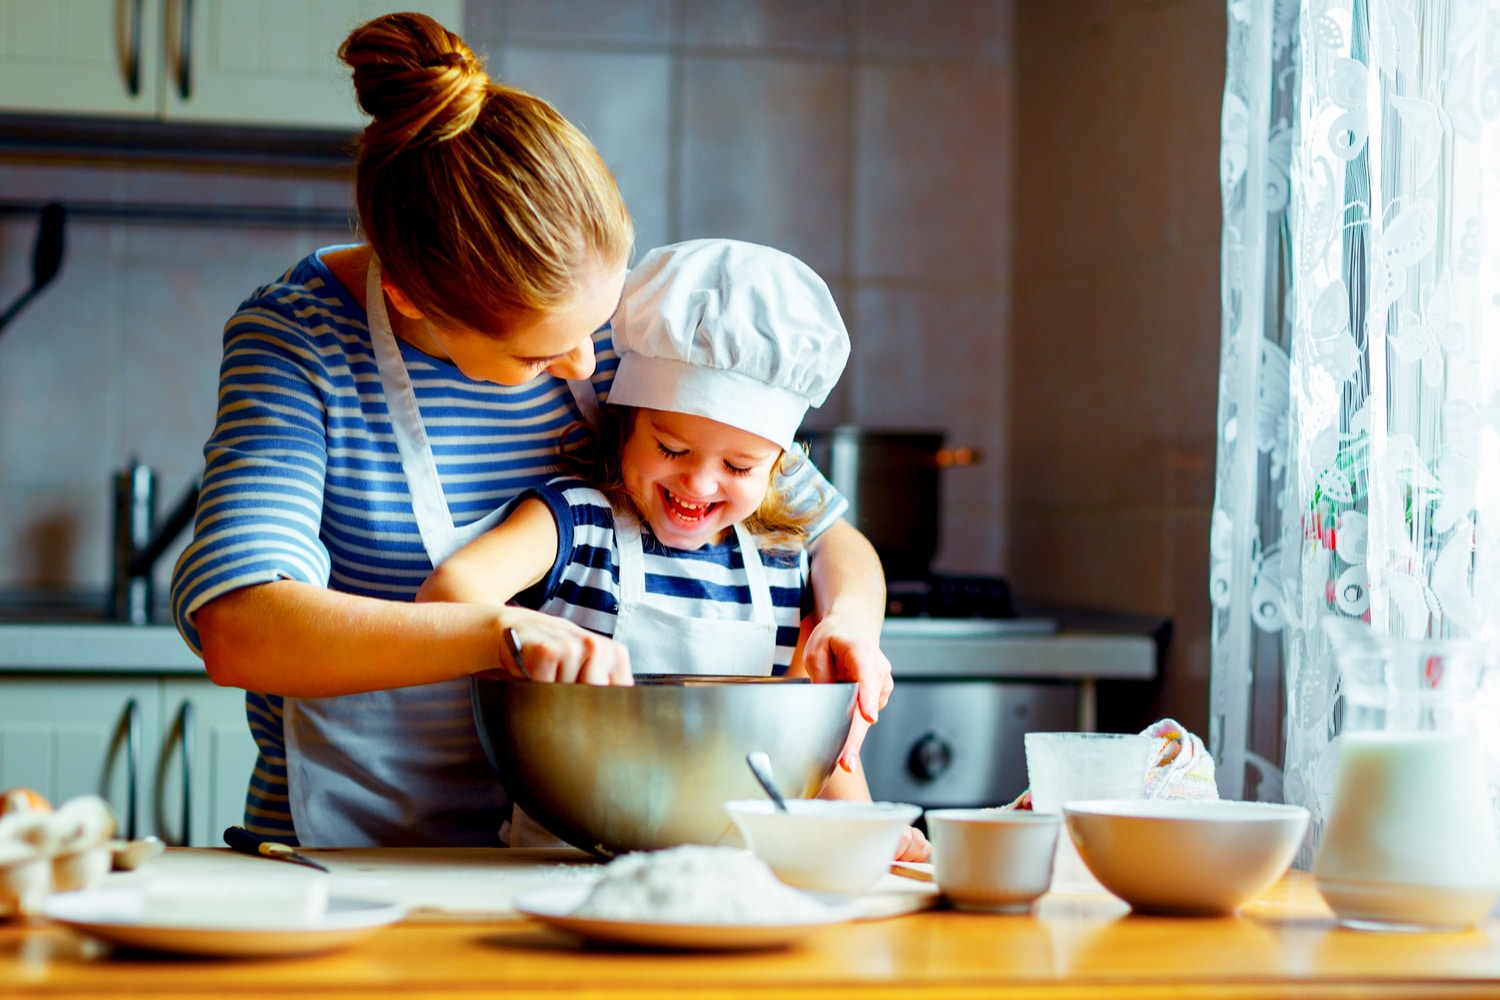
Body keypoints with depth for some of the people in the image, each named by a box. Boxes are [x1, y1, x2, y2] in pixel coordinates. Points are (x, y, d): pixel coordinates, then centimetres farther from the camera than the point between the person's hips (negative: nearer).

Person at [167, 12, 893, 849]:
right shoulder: (299, 341, -13)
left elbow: (825, 534, 8)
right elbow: (235, 630, -28)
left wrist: (847, 621, -15)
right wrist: (503, 634, -38)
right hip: (348, 850, -4)